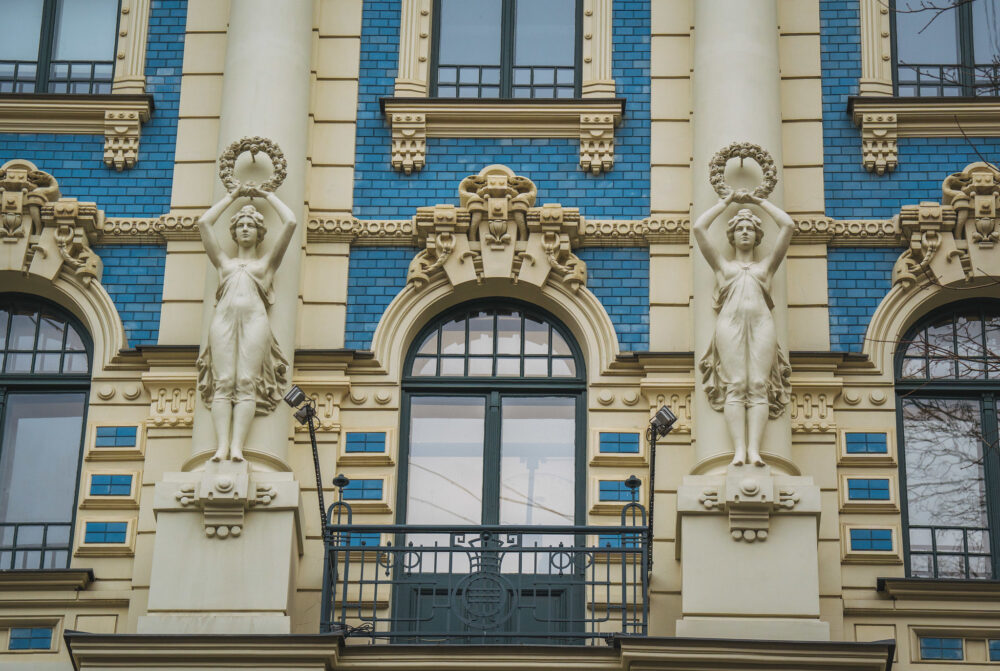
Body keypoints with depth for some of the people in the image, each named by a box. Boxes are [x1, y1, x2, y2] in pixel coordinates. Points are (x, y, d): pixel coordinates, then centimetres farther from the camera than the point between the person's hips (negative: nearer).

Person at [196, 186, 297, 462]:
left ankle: (237, 447, -31)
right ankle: (222, 446, -28)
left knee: (247, 383, -18)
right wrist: (232, 196, 36)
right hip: (224, 317, 2)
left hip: (254, 318, -2)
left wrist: (267, 196, 30)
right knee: (223, 383, -16)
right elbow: (204, 223, 30)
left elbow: (290, 223, 20)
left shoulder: (267, 261, 27)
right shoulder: (224, 261, 32)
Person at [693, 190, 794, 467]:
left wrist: (759, 201, 30)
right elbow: (699, 228, 22)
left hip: (762, 323, 1)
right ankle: (739, 450, -29)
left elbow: (788, 225, 24)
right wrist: (726, 202, 28)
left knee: (759, 387, -16)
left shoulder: (767, 265, 29)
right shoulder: (722, 265, 28)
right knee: (735, 386, -17)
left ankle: (754, 450, -29)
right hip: (731, 322, -1)